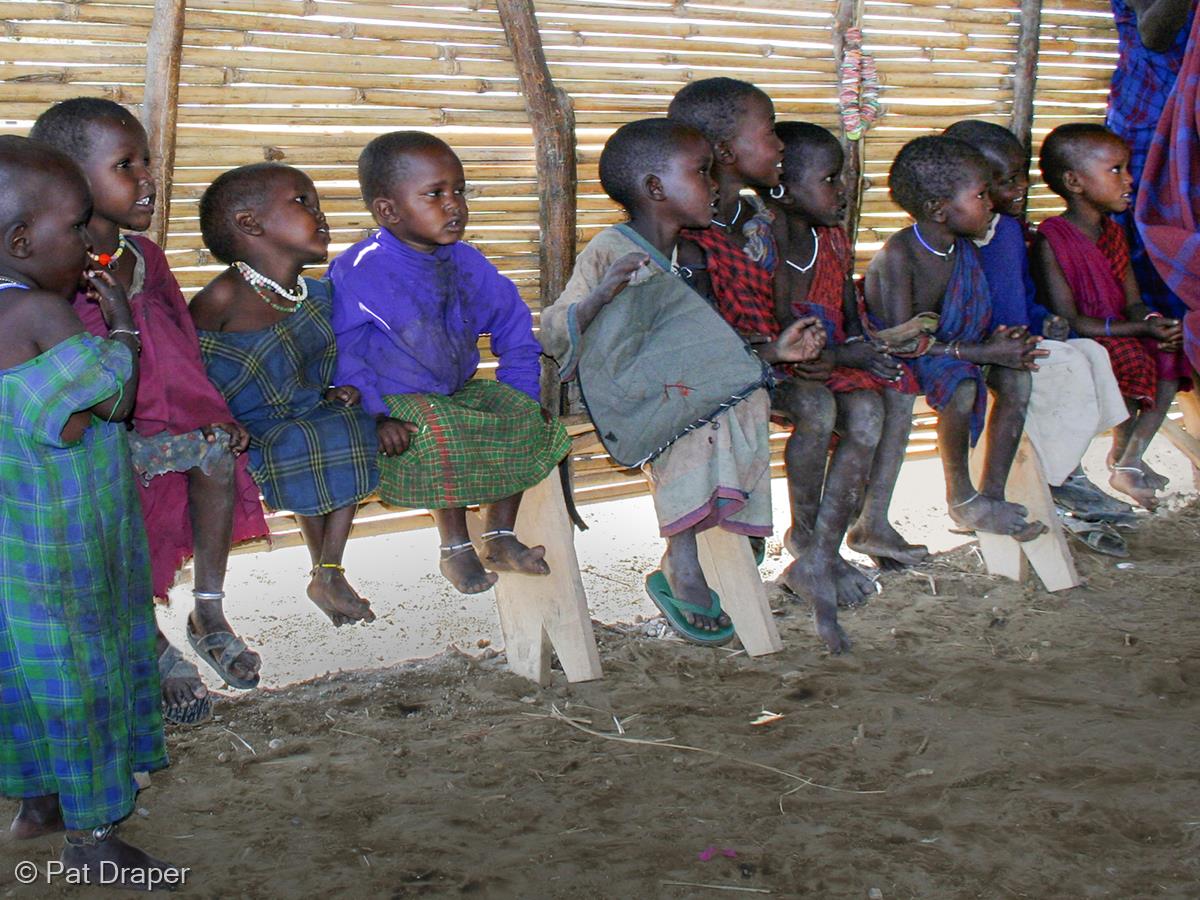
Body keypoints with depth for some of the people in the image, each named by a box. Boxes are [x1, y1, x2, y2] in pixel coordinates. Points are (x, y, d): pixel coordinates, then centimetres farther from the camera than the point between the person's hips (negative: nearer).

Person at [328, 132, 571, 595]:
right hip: (400, 402, -6)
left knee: (528, 419, -12)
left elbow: (512, 322, 11)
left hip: (459, 389, 7)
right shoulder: (359, 272, -18)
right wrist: (377, 414, -26)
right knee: (447, 436, -34)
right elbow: (338, 353, -18)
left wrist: (521, 393, 0)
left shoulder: (465, 261, 2)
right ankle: (454, 547, -11)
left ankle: (500, 535, 3)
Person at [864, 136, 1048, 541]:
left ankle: (992, 494, -4)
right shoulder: (898, 253, -25)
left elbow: (972, 319, 4)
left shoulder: (963, 247, -2)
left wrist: (1003, 341, -20)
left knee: (1016, 376, -10)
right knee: (962, 386, -32)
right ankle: (961, 498, -11)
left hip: (946, 342, 8)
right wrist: (984, 351, -29)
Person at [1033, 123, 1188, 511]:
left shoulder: (1113, 233, 9)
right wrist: (1141, 329, -23)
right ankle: (1121, 454, -1)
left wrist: (1154, 323, -16)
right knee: (1133, 363, -27)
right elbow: (1070, 322, -20)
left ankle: (1130, 461, -2)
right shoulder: (1051, 241, -17)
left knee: (1171, 357, -11)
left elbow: (1133, 302, 9)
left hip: (1120, 331, 8)